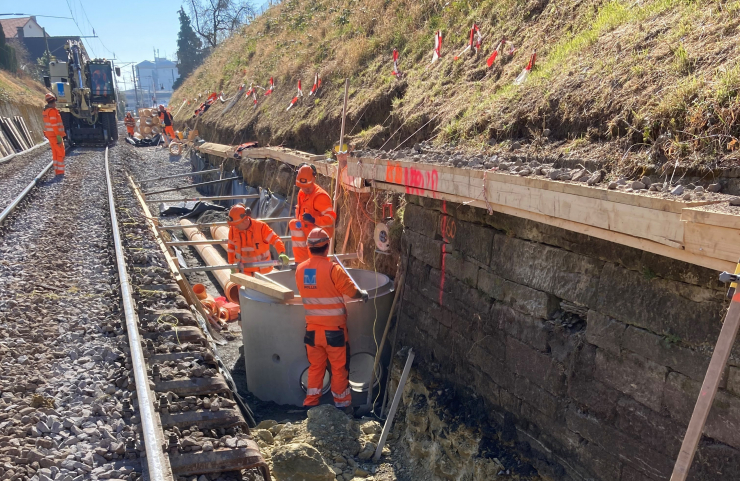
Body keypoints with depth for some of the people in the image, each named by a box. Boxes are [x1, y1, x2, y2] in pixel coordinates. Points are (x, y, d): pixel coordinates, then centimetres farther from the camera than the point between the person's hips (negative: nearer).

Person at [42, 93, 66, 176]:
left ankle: (56, 171, 16)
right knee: (61, 153, -3)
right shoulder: (53, 111, -17)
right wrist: (59, 137, -21)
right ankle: (60, 172, -3)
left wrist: (48, 135, 19)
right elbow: (54, 125, -21)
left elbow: (46, 124, 15)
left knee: (55, 153, 13)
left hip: (50, 135, 9)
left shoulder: (45, 111, 12)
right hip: (55, 135, -9)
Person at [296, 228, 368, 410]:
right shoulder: (332, 268, -17)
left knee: (315, 368, 17)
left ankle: (311, 404, 24)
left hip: (312, 329, 5)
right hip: (334, 330, -4)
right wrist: (363, 294, 11)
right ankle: (342, 404, 22)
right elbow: (353, 292, -11)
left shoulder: (300, 269, -1)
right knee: (339, 368, 11)